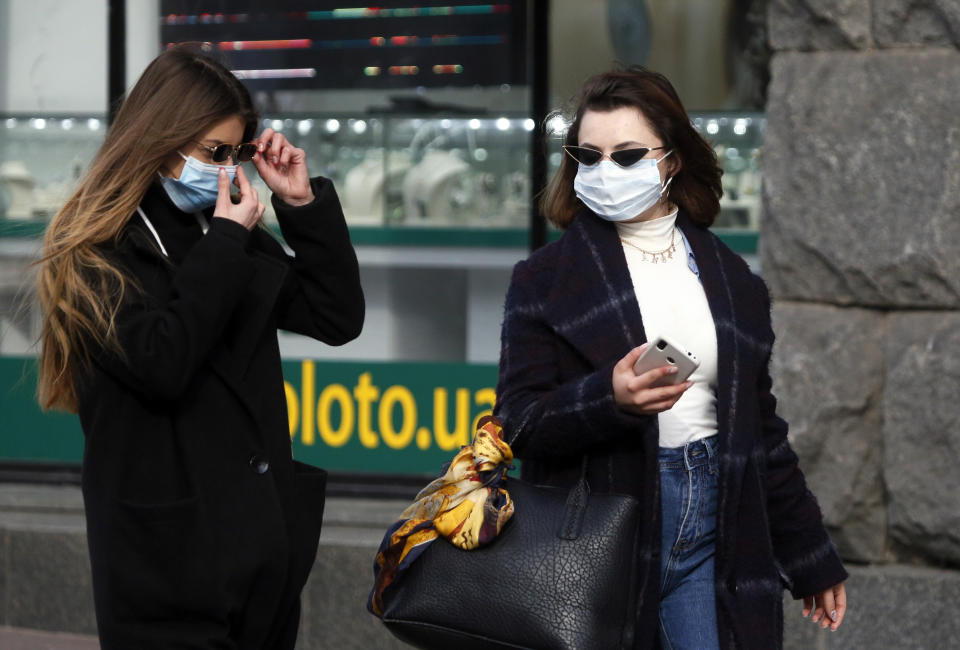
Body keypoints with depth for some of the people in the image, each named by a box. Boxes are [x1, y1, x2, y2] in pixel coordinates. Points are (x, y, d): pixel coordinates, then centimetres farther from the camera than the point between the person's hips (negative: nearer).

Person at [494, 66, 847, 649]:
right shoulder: (546, 279, 3)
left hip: (712, 528, 2)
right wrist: (608, 399, -24)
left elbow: (762, 430, 18)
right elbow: (519, 421, -5)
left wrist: (811, 561, 18)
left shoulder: (732, 280, 13)